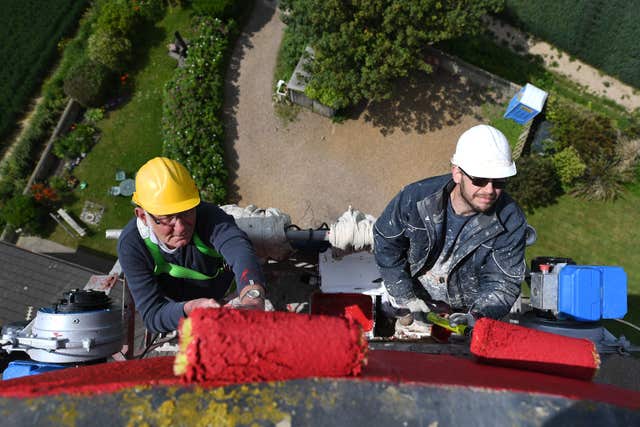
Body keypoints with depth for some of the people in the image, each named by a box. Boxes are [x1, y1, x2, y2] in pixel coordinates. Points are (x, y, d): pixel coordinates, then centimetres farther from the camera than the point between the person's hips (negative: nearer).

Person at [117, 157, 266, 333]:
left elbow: (240, 248, -57)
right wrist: (191, 309, -53)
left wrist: (252, 297, -78)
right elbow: (152, 315, -31)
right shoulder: (130, 244, -28)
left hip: (232, 297, -2)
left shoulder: (209, 216, -34)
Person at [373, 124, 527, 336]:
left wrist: (477, 315, -35)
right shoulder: (416, 197, -23)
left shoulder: (511, 222, -21)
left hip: (466, 311, 1)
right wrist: (406, 299, -11)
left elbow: (503, 283, -15)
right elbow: (386, 243, -9)